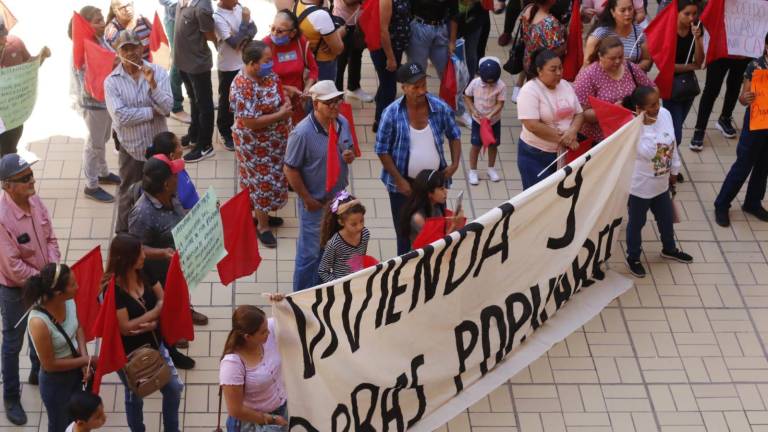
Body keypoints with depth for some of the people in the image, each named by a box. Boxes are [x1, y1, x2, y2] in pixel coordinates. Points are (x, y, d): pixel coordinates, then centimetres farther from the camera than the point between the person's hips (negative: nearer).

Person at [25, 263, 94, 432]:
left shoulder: (69, 300, -18)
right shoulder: (39, 322, -37)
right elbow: (50, 365, -25)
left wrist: (84, 361, -11)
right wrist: (87, 360, -17)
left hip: (75, 371, 6)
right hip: (55, 382, -6)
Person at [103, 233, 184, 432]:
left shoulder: (144, 273, -9)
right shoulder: (112, 289, -27)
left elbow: (163, 300, -5)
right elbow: (125, 327, -27)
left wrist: (153, 322, -24)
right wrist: (156, 311, -20)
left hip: (155, 345, 6)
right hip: (130, 354, -6)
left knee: (174, 387, 14)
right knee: (135, 397, 17)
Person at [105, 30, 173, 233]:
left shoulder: (158, 72, -7)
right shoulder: (111, 82, -11)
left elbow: (167, 107, -15)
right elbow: (121, 116, -21)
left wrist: (152, 84, -26)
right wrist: (152, 111, -16)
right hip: (131, 148, -2)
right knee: (128, 195, 12)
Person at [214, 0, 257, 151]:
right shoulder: (218, 17, -23)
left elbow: (253, 28, 1)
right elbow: (234, 42, -25)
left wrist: (245, 39, -19)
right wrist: (245, 21, -21)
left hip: (245, 62, 6)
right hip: (228, 66, -6)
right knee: (227, 100, 9)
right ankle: (227, 134, 23)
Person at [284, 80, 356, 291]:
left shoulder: (343, 123, -5)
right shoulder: (302, 133, -26)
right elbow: (290, 169, -19)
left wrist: (350, 156, -13)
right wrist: (308, 200, -14)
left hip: (339, 197, 6)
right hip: (315, 203, -6)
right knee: (311, 253, 8)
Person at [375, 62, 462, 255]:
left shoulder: (440, 108, -9)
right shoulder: (392, 113, -16)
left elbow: (454, 135, 8)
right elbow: (382, 150, -9)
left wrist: (455, 163, -5)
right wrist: (399, 181, -13)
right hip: (403, 184, -2)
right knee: (405, 234, 8)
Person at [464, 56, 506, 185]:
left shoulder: (501, 86, -19)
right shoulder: (475, 83, -16)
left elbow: (500, 104, -18)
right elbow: (467, 97, -3)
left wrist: (490, 115, -32)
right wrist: (473, 110, -17)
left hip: (494, 121, 0)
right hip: (478, 120, 0)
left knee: (493, 145, 14)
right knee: (476, 145, 4)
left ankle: (491, 169, 33)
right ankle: (473, 171, 17)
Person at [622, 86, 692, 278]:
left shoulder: (665, 114, -11)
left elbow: (672, 144, 4)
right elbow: (649, 153, -37)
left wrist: (674, 170, 13)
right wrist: (645, 125, -39)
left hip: (661, 183, 7)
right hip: (640, 186, -6)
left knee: (666, 218, 27)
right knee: (637, 223, 17)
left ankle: (669, 249, 54)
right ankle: (633, 258, 39)